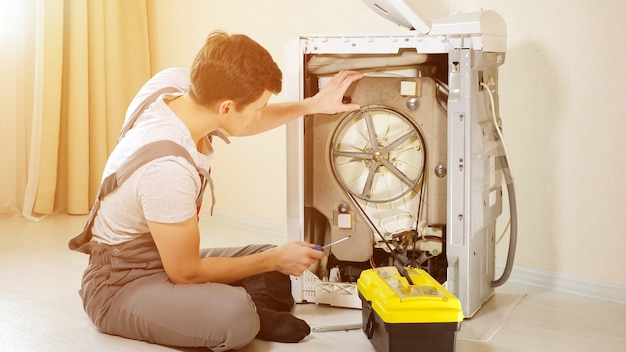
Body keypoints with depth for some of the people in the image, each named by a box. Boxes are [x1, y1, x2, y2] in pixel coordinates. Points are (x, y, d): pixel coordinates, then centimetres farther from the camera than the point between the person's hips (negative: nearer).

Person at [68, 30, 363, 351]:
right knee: (233, 316, -35)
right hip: (121, 287, -9)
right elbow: (185, 273, -21)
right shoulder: (168, 168, -35)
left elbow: (240, 123, 11)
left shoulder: (175, 81, -14)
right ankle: (245, 320, -6)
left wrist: (312, 105, 5)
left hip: (166, 260, 9)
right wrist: (275, 259, -12)